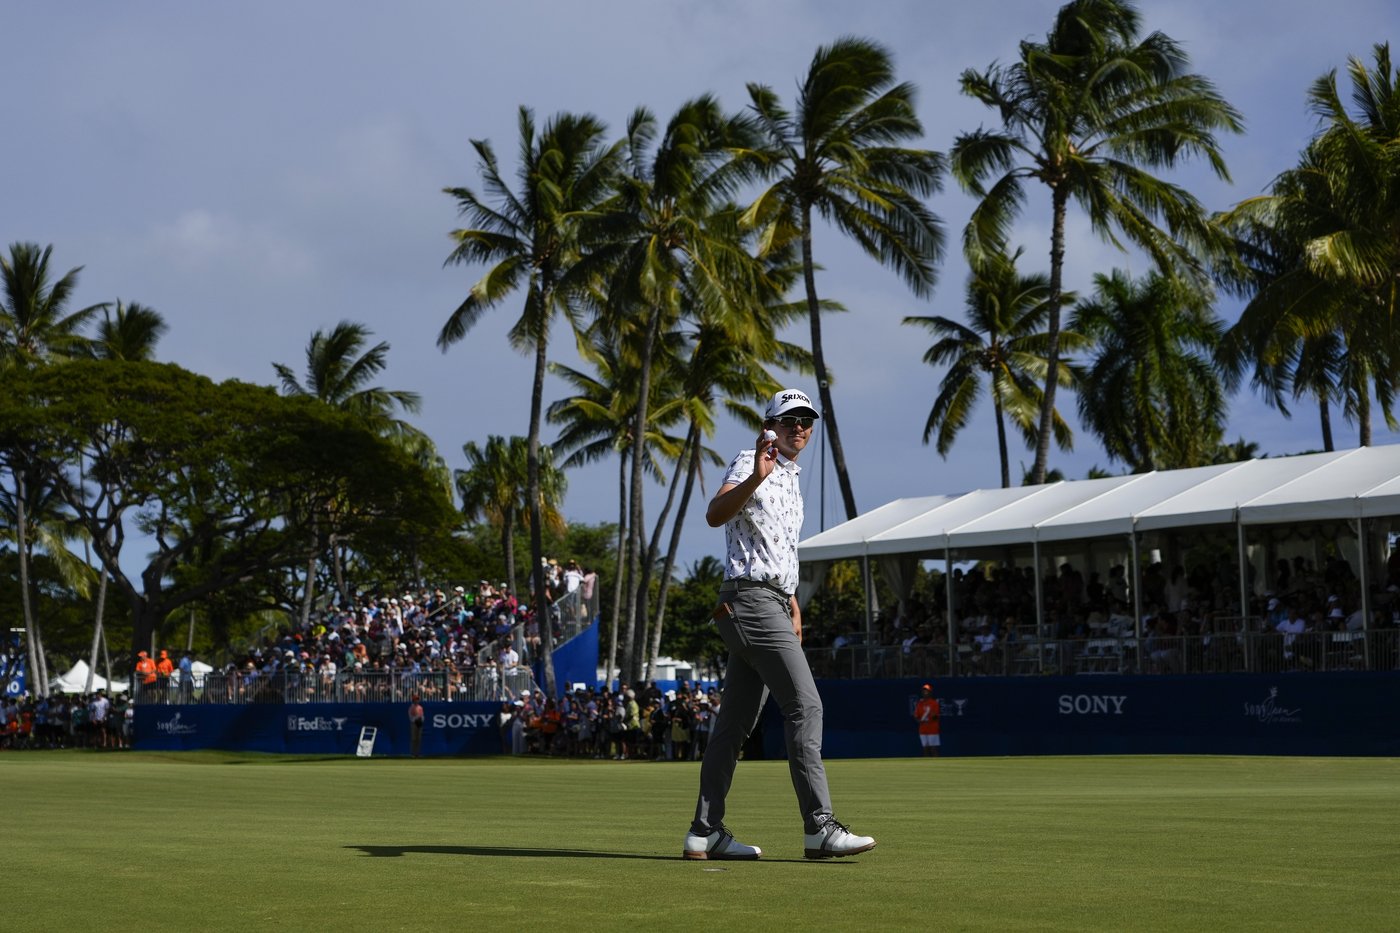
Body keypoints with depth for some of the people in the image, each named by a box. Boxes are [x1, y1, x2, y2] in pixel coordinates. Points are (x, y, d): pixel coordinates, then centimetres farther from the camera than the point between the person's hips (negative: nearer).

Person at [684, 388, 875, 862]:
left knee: (737, 720, 8)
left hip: (772, 604, 10)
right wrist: (755, 478, -41)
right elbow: (715, 514, -26)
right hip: (751, 597, -10)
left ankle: (705, 831, 10)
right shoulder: (751, 463, -7)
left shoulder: (791, 479, 22)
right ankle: (819, 827, -17)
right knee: (805, 705, -15)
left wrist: (792, 603, 24)